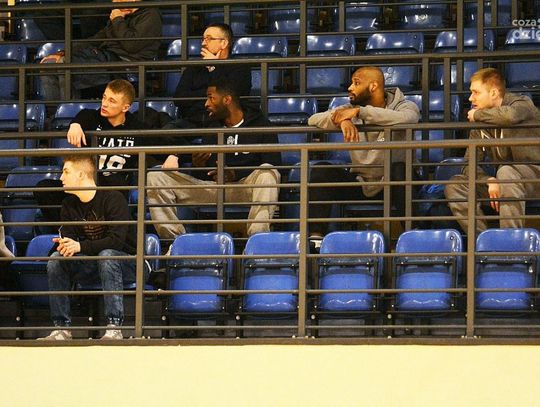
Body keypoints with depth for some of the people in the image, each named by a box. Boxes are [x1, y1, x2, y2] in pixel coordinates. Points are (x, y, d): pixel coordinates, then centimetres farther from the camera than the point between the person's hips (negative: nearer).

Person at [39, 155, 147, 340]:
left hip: (127, 262, -6)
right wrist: (65, 246, -28)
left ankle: (114, 327, -41)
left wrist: (80, 246, -35)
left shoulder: (113, 199, -18)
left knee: (107, 255, -38)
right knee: (56, 259, -15)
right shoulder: (69, 205, 3)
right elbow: (67, 238, -2)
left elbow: (117, 240, -27)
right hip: (92, 265, 6)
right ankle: (62, 327, -17)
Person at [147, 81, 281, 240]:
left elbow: (272, 166, -6)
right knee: (156, 176, -10)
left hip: (246, 188, -4)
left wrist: (235, 174, -20)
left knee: (268, 173, -38)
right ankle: (174, 239, -22)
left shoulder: (259, 125, 5)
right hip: (213, 188, 4)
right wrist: (197, 165, -7)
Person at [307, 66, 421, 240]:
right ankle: (316, 235, -24)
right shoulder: (350, 110, 7)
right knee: (321, 170, -19)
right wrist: (341, 120, -29)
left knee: (401, 169, -36)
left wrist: (360, 112, -33)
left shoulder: (404, 106, -5)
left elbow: (407, 118, -31)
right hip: (359, 184, 4)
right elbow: (313, 120, -7)